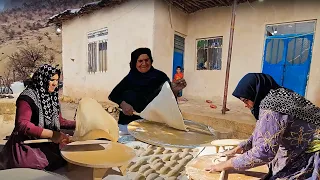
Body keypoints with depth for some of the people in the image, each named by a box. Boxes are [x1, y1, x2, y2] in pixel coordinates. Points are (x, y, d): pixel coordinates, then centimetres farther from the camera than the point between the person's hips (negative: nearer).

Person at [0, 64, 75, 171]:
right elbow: (22, 125, -25)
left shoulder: (52, 97, 9)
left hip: (46, 142, 7)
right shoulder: (27, 97, -13)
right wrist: (51, 134, -34)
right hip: (27, 145, -6)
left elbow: (59, 121, 14)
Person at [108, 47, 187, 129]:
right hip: (131, 121, 1)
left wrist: (174, 90, -24)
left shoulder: (160, 76, 3)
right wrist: (122, 104, -19)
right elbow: (113, 95, 1)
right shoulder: (129, 78, 8)